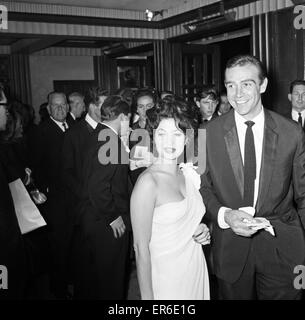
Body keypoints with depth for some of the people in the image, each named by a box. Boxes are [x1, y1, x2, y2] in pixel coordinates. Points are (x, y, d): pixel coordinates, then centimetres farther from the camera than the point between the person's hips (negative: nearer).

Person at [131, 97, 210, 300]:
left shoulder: (189, 174, 2)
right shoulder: (149, 181, -18)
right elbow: (141, 247, -17)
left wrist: (202, 232, -2)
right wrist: (147, 296, -16)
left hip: (197, 273, 7)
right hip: (166, 279, -6)